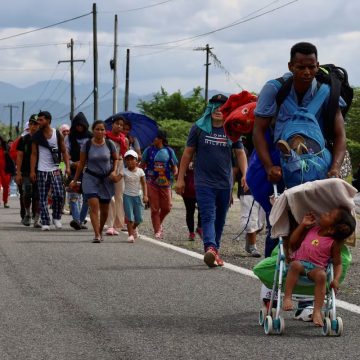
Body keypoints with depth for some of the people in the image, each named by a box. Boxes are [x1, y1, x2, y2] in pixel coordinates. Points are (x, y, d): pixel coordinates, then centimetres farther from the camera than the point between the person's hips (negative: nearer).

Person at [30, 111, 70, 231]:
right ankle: (45, 222, 4)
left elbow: (64, 152, 6)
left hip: (55, 170, -1)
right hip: (42, 171, 1)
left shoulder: (58, 135, 2)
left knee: (59, 195, -13)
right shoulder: (36, 136, 4)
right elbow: (34, 154, 4)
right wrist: (32, 171, -3)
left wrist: (67, 167, -5)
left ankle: (56, 217, 7)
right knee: (43, 198, 0)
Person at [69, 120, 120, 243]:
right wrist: (75, 180, 7)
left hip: (106, 179, 2)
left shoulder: (110, 144, -2)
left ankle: (100, 232, 31)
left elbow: (115, 159, 13)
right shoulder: (87, 145, -5)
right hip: (91, 178, -2)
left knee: (104, 210, 9)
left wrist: (114, 171, -6)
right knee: (94, 206, -16)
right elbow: (81, 163, 4)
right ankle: (97, 235, -20)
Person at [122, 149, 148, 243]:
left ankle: (134, 228, 35)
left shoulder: (140, 171, -1)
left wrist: (145, 195, -6)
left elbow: (143, 184, 0)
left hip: (137, 196, 2)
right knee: (129, 216, -7)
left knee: (139, 218, 4)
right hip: (127, 196, -2)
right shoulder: (124, 171, -5)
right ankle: (130, 234, 0)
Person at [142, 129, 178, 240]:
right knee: (154, 209, 0)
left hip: (165, 183, 1)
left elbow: (174, 167, 11)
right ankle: (157, 231, 6)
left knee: (167, 207, 1)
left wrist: (174, 173, -9)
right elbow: (143, 165, 8)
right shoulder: (149, 150, 3)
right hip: (152, 183, -1)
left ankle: (159, 223, 30)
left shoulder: (169, 151, 5)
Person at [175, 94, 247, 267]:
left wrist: (245, 175, -7)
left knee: (220, 220, 10)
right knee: (208, 217, -17)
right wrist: (180, 178, 4)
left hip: (225, 183, 3)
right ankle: (210, 248, -34)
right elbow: (188, 153, 5)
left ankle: (214, 252, 22)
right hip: (204, 182, -3)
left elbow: (240, 153, 8)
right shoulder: (199, 128, 1)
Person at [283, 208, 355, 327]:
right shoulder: (312, 230, 11)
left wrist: (336, 279, -16)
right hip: (300, 262, 2)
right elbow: (293, 243, 17)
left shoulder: (334, 243, 0)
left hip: (316, 268, -2)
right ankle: (287, 298, -36)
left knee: (321, 274, -36)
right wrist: (303, 225, 10)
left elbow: (337, 263, 3)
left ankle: (317, 311, -37)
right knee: (295, 265, -34)